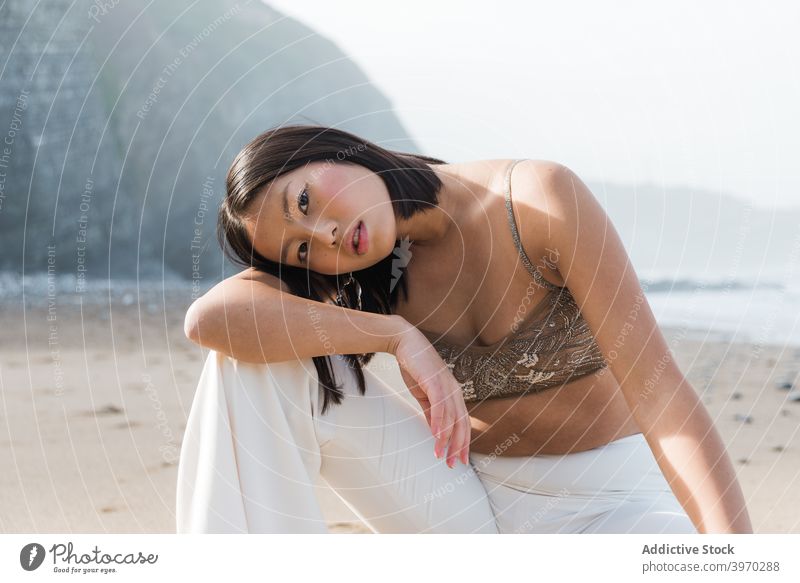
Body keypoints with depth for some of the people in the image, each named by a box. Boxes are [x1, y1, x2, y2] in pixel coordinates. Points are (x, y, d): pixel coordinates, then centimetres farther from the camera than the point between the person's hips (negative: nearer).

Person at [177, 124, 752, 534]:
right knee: (259, 364, -15)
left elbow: (659, 392, -25)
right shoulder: (367, 276, -6)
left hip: (608, 503, -3)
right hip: (469, 499, 3)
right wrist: (399, 337, -31)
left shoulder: (539, 201, -19)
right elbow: (209, 317, -24)